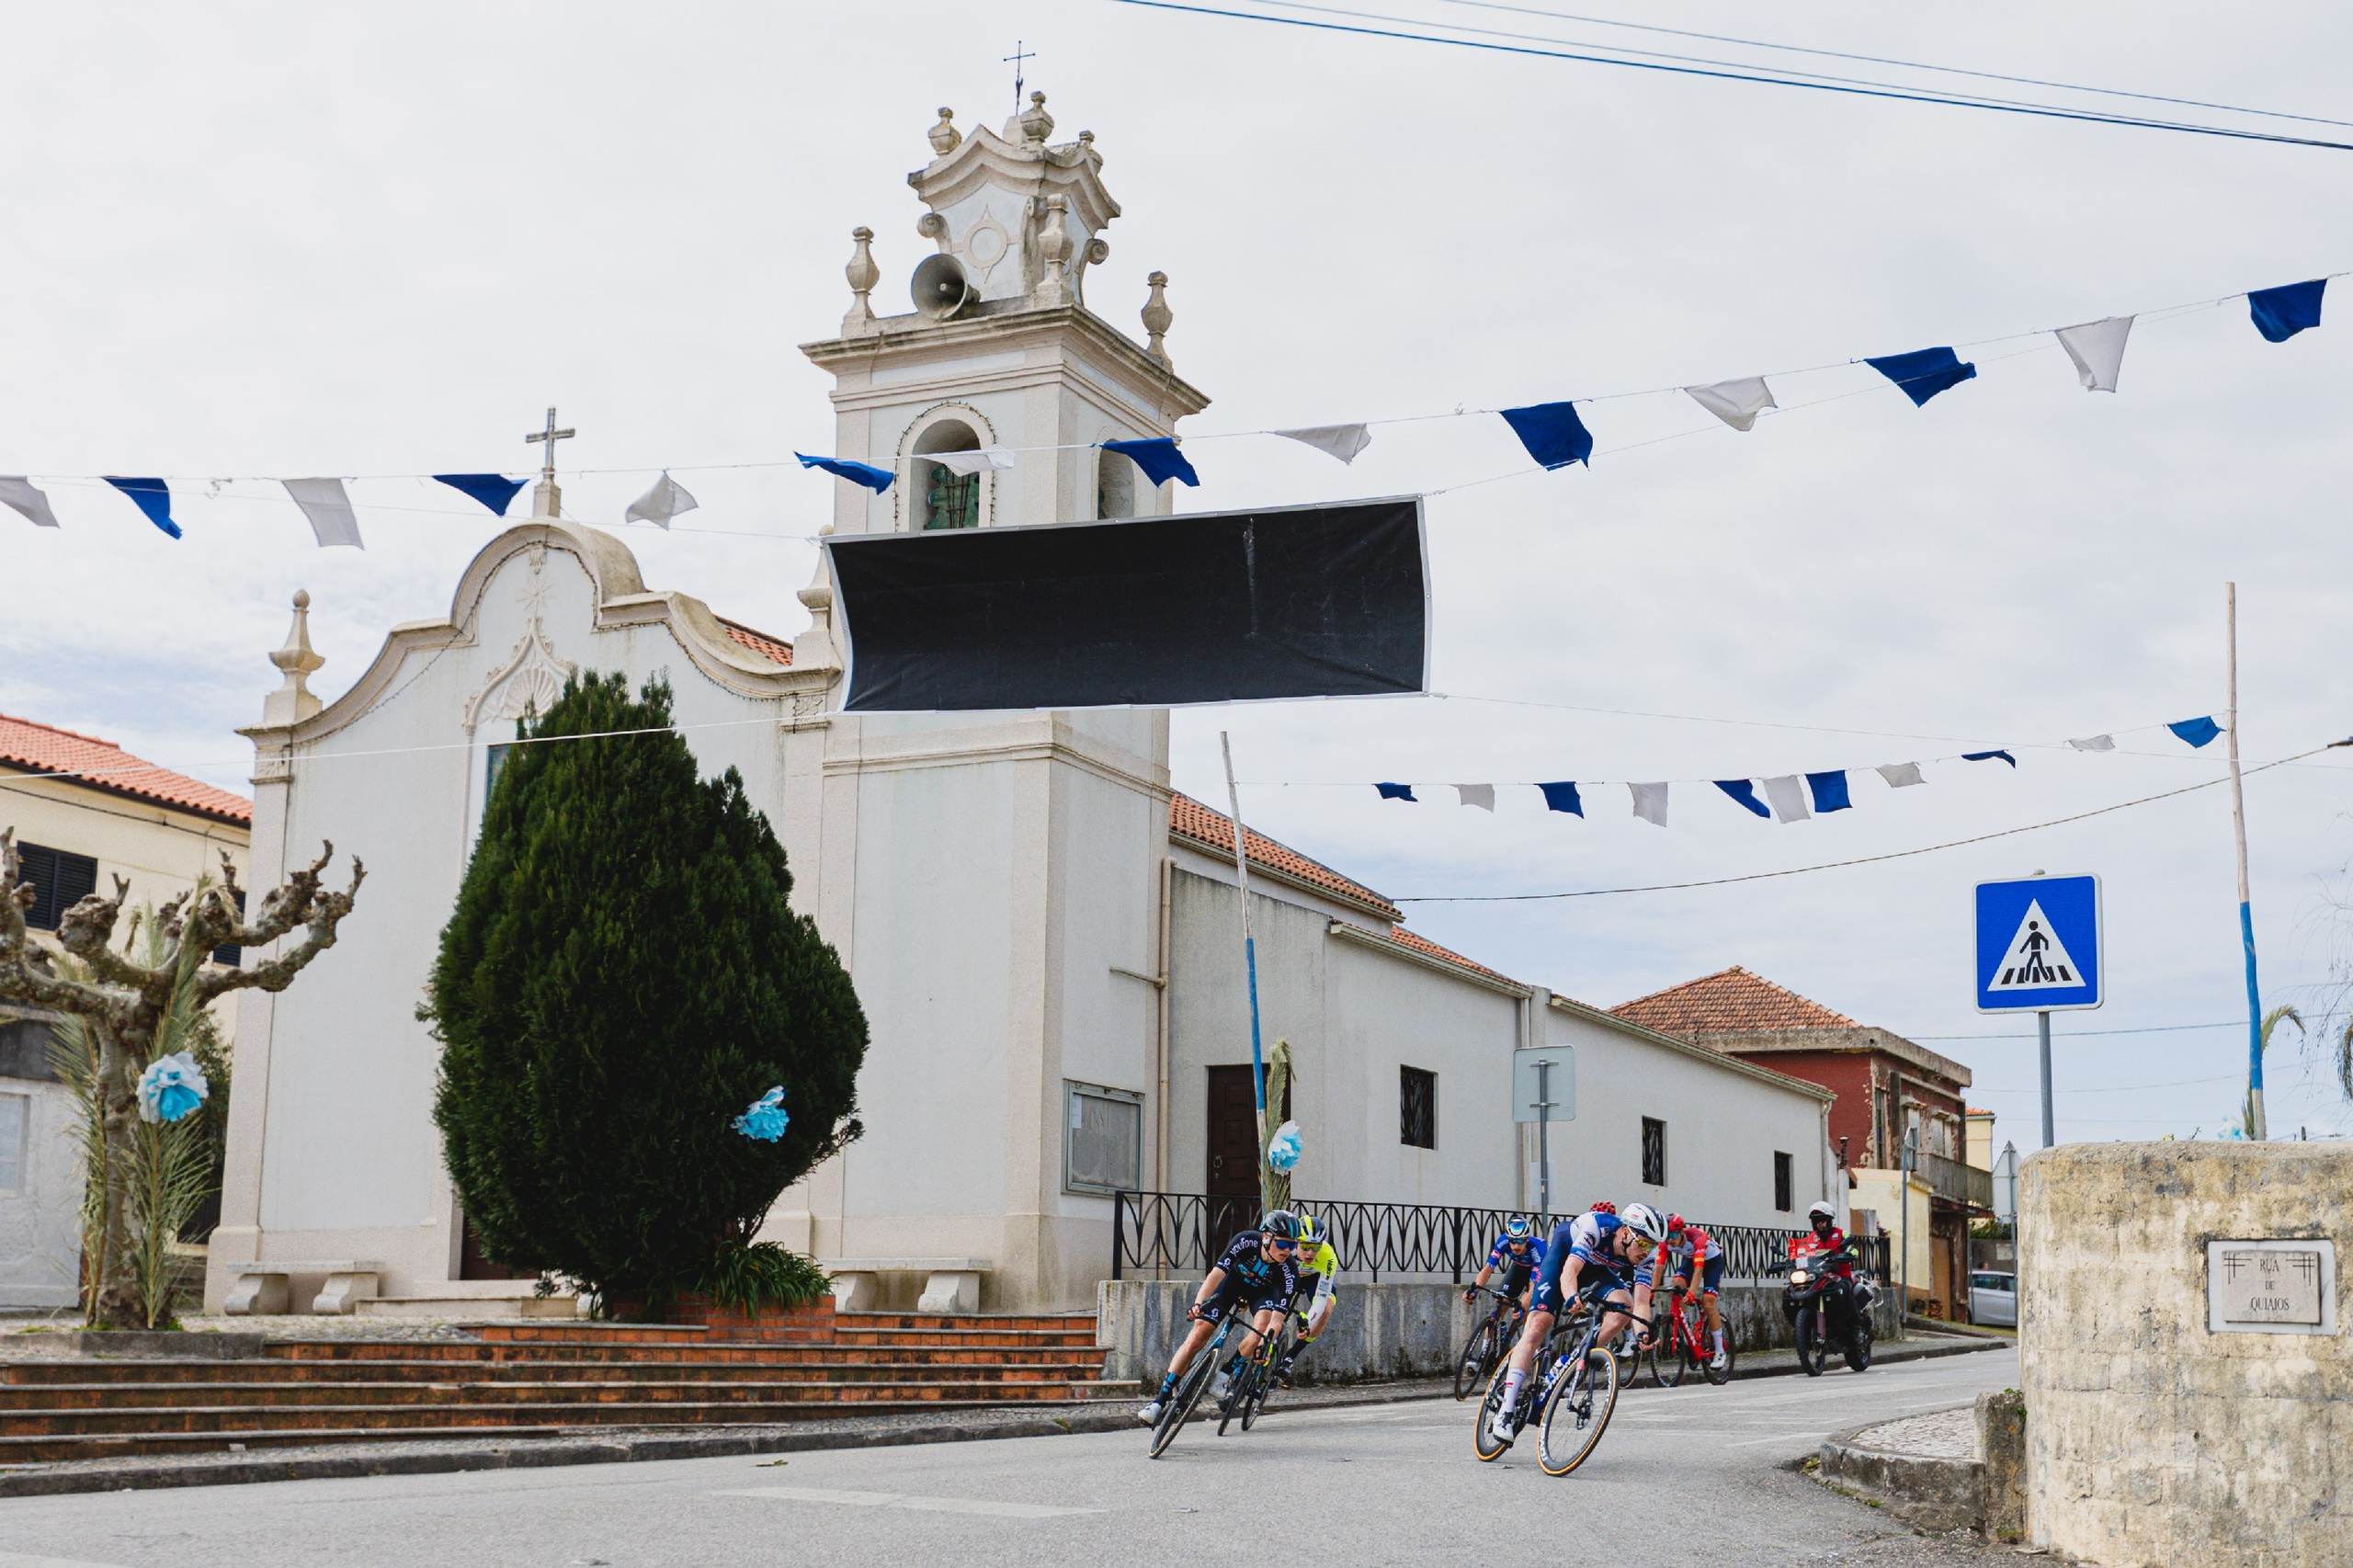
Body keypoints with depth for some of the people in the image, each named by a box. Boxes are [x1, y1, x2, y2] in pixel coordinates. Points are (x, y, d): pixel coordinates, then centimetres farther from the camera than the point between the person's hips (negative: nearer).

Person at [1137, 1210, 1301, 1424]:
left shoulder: (1289, 1271, -34)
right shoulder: (1247, 1241, -35)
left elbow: (1277, 1317, -39)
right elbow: (1217, 1274, -40)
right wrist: (1198, 1304, -54)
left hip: (1263, 1290, 0)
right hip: (1233, 1280, 0)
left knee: (1262, 1325, -32)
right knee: (1199, 1334, -11)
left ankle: (1224, 1374, -12)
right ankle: (1160, 1401, -8)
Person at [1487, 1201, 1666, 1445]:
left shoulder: (1645, 1254, -25)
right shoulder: (1596, 1227, -38)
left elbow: (1641, 1302, -29)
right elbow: (1568, 1272, -45)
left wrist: (1642, 1332, -48)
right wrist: (1572, 1298, -65)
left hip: (1596, 1269, 4)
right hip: (1563, 1253, -4)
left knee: (1622, 1309, -25)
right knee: (1539, 1324, -19)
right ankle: (1507, 1410, -21)